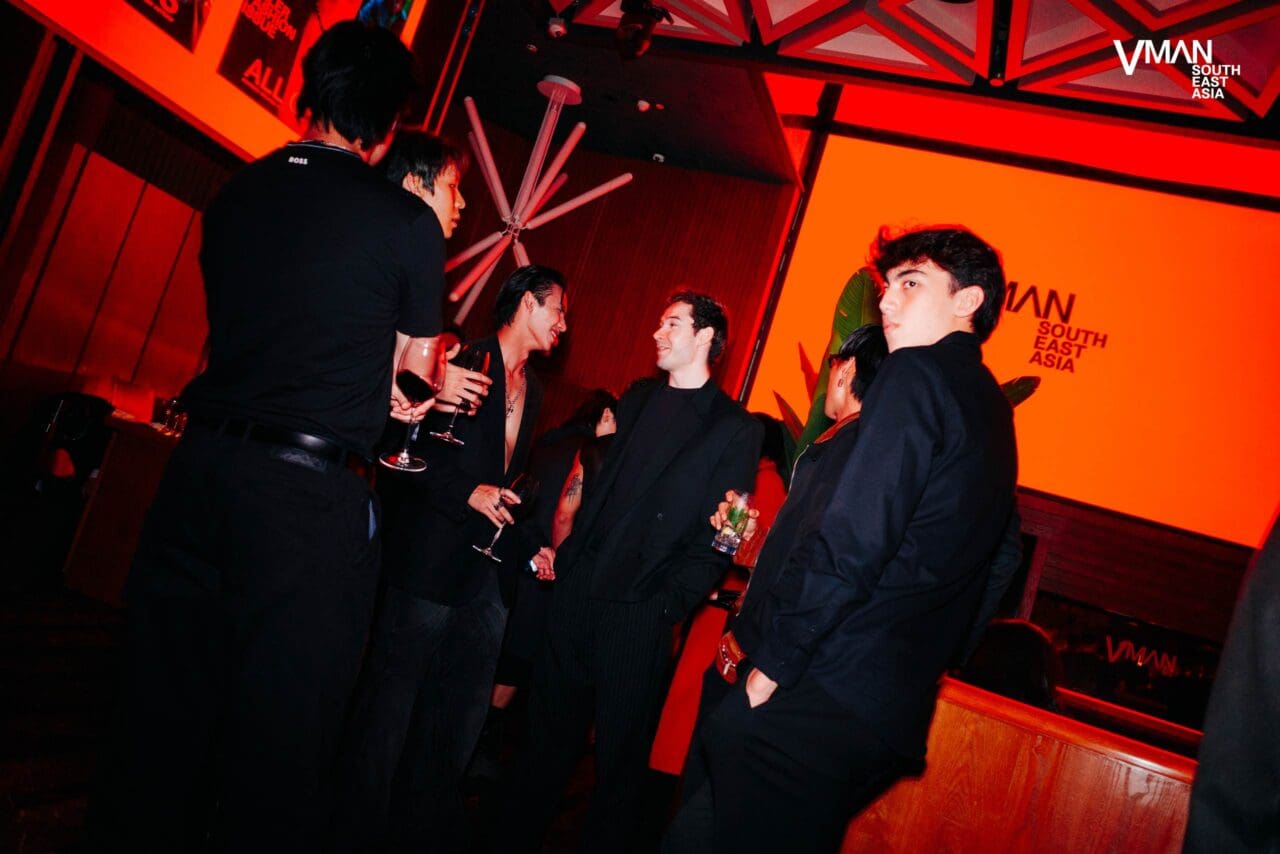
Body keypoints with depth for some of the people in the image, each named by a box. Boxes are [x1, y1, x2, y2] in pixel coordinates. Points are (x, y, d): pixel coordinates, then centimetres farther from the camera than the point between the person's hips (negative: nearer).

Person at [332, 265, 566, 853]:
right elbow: (408, 446, -11)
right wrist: (467, 491, -21)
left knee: (459, 723, 12)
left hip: (490, 573, 7)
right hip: (432, 562, -7)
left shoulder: (533, 389, 18)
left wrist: (527, 546, 15)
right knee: (389, 713, 2)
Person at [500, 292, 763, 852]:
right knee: (548, 732, 15)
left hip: (639, 614, -5)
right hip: (575, 592, 5)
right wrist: (564, 551, 7)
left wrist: (670, 602, -14)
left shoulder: (735, 428, -3)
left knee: (620, 753, 9)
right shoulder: (636, 399, 14)